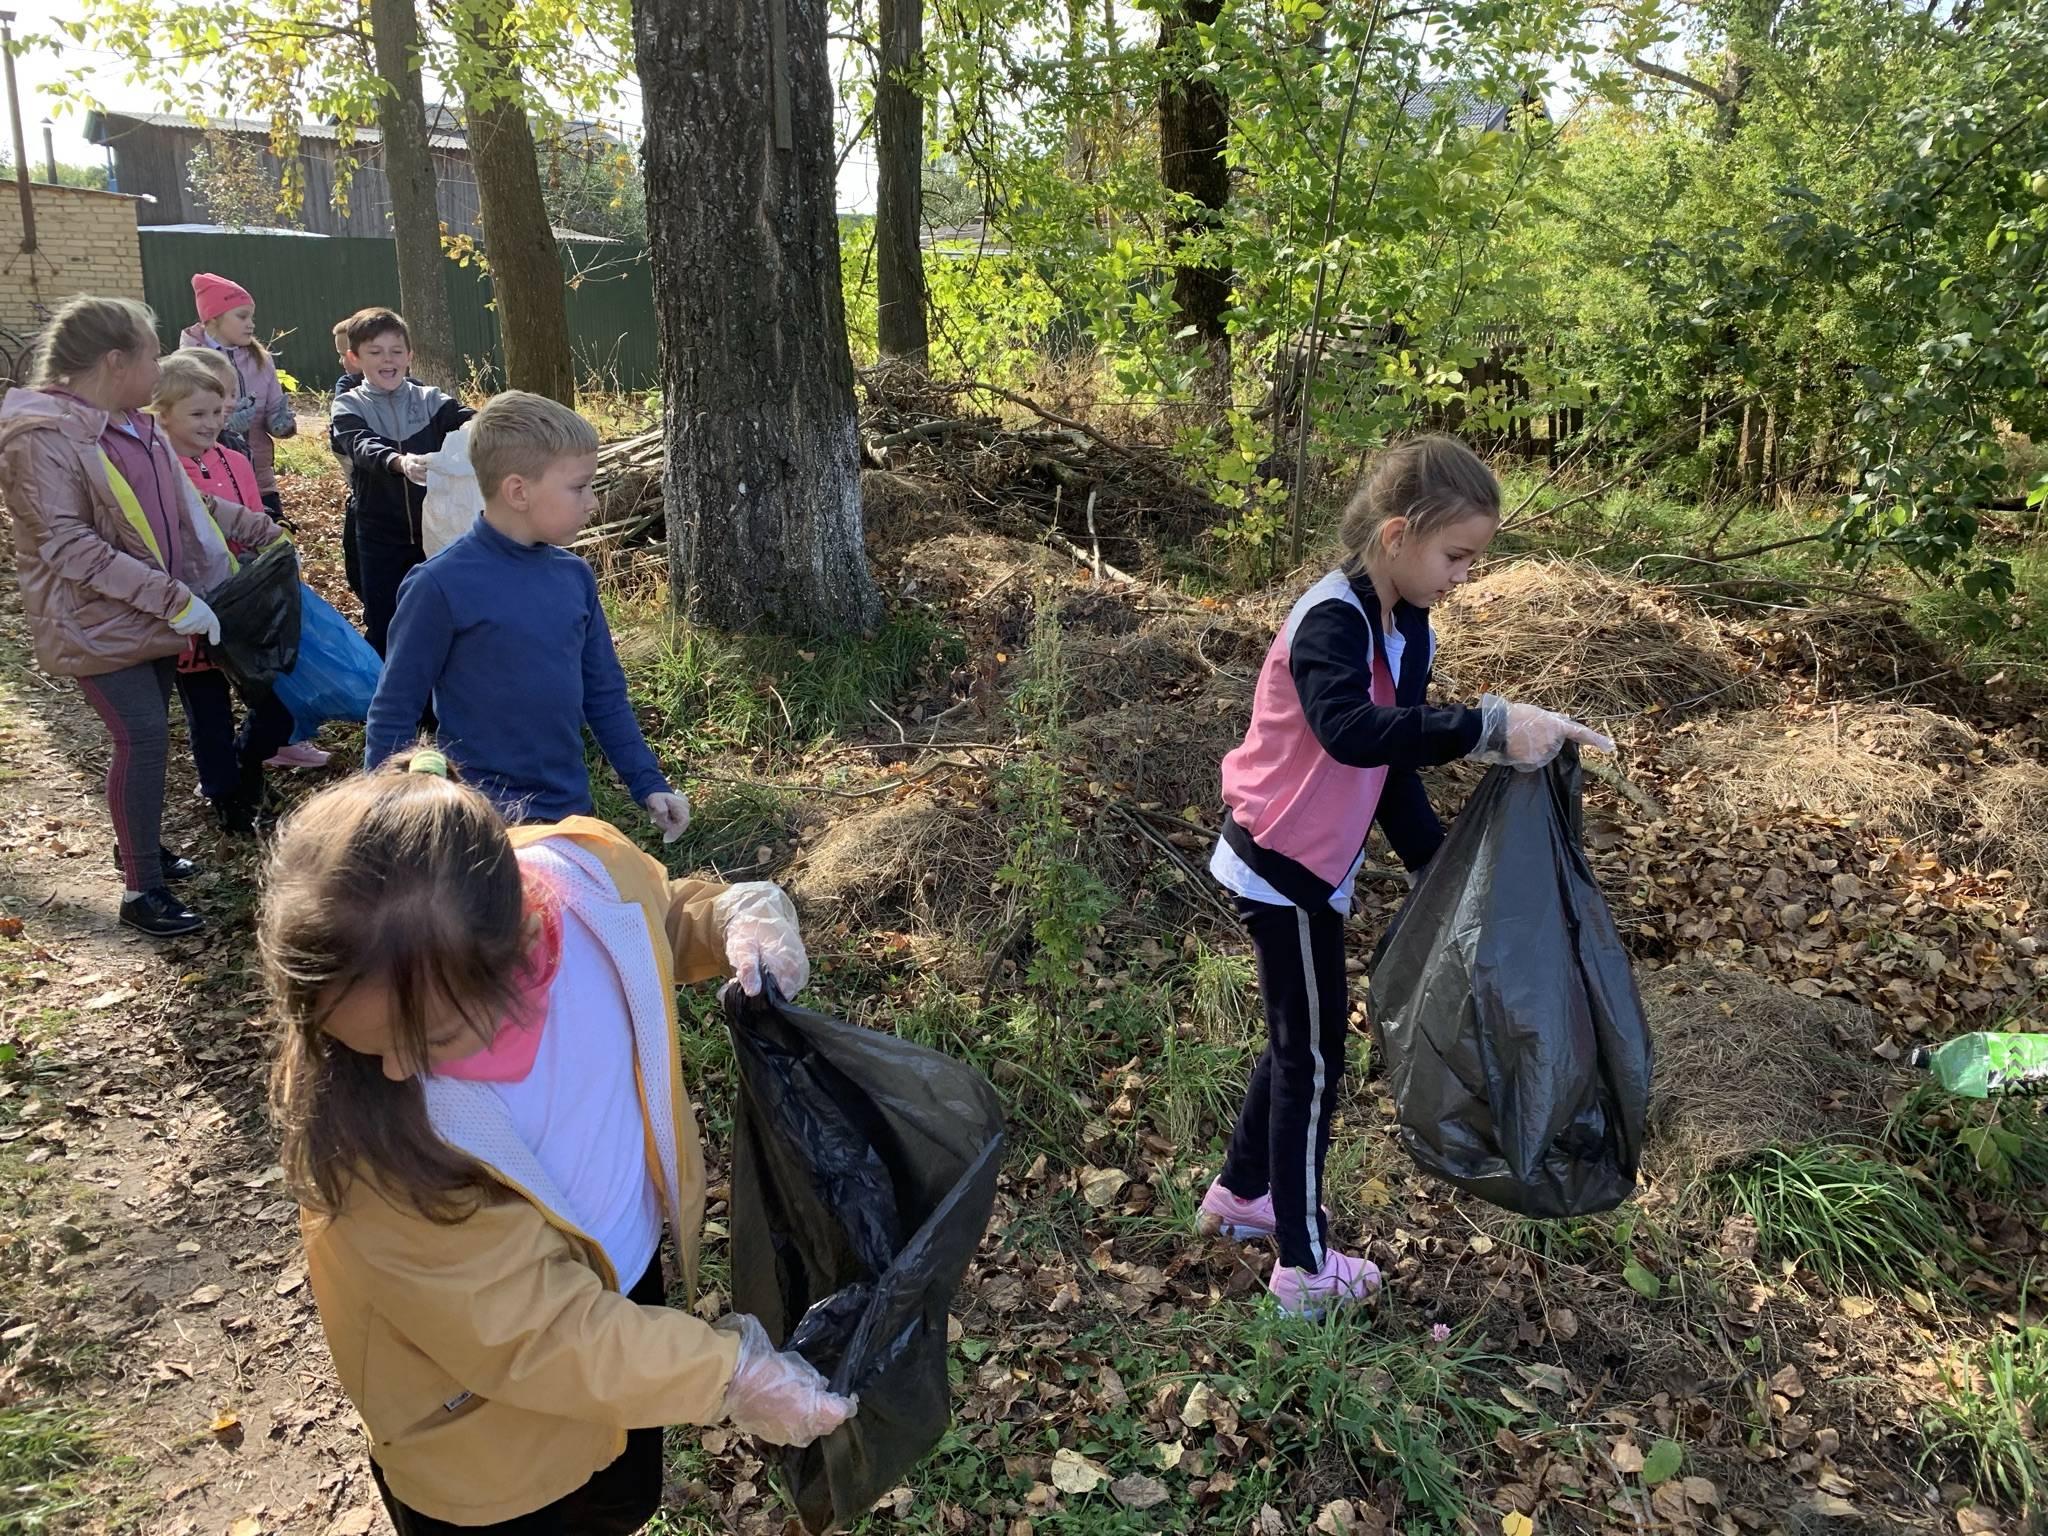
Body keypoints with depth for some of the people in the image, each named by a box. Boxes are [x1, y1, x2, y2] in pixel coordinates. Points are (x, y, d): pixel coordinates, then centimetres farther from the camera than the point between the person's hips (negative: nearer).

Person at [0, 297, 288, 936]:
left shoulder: (134, 427, 7)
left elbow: (186, 503, 20)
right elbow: (67, 546, -24)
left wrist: (262, 531, 21)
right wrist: (173, 599, -27)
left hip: (156, 613, 8)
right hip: (97, 621, -8)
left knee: (147, 732, 16)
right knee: (143, 736, -10)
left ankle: (138, 842, 36)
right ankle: (142, 888, 1)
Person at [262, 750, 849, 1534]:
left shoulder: (591, 876, -27)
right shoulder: (360, 1121, -37)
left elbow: (663, 922, 0)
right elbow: (530, 1330, -28)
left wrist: (737, 917, -21)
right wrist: (730, 1377, -24)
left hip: (625, 1275, 5)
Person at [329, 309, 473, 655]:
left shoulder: (430, 400, 3)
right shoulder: (349, 406, -1)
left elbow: (468, 422, -16)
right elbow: (364, 447, -22)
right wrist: (399, 462, -45)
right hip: (380, 538, -1)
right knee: (382, 626, 5)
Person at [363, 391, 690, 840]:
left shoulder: (575, 576, 1)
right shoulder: (442, 586, -15)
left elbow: (605, 694, 10)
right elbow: (392, 715, -8)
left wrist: (648, 784, 7)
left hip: (571, 807, 5)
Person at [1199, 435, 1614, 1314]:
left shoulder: (1408, 631, 4)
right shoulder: (1332, 619, -25)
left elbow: (1396, 767, 10)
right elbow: (1349, 731, -45)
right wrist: (1488, 728, -49)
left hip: (1311, 865, 9)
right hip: (1283, 867, -9)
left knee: (1300, 1040, 21)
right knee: (1312, 1057, 3)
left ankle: (1239, 1194, 41)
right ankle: (1304, 1268, 19)